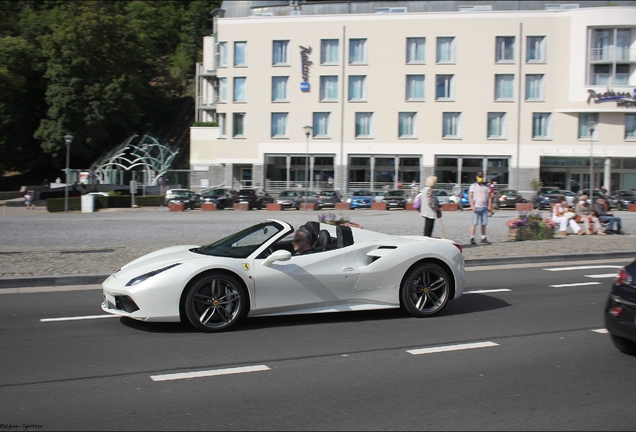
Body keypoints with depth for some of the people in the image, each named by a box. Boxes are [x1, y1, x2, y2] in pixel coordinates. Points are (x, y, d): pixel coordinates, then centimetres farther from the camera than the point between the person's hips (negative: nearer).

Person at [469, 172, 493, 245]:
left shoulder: (486, 186, 14)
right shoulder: (473, 186, 2)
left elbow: (489, 196, 14)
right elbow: (470, 197, -4)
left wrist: (489, 206, 3)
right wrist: (472, 206, -14)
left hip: (484, 208, 4)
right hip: (476, 207, -4)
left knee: (484, 224, 5)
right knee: (474, 224, -6)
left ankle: (483, 238, 12)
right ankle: (472, 238, -2)